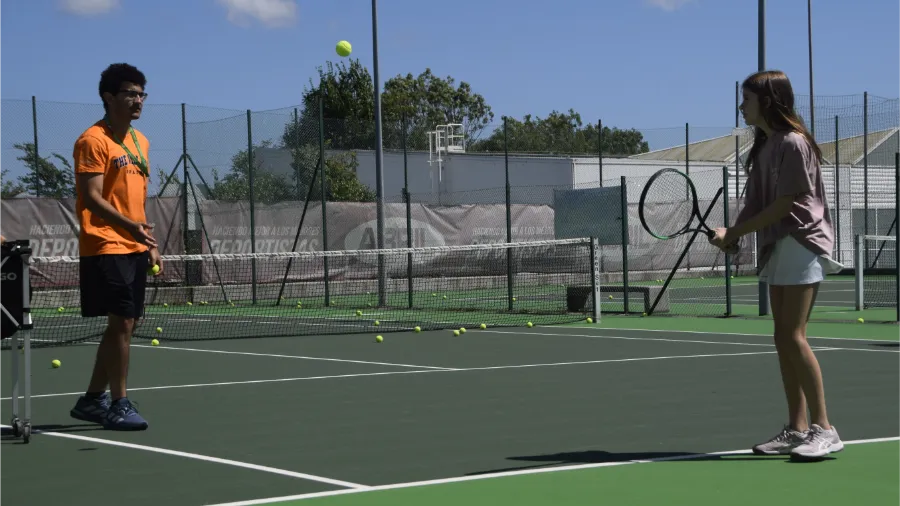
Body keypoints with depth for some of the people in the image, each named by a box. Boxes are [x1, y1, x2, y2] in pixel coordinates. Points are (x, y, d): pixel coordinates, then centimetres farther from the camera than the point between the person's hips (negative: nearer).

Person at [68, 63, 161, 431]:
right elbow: (92, 198, -17)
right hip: (106, 248, -9)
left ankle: (92, 400, 21)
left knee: (125, 324, 11)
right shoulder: (93, 140, -10)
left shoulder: (140, 142, 16)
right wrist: (131, 227, -29)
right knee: (121, 321, -10)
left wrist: (150, 244, 17)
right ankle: (118, 405, -2)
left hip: (134, 248, 9)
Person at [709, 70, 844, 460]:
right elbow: (756, 203, 13)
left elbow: (785, 205, -17)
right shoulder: (763, 147, 13)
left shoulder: (793, 143, -13)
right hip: (776, 246, 9)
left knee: (793, 336, -14)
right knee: (783, 339, 6)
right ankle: (797, 429, 9)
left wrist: (734, 232, -14)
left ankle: (823, 428, -11)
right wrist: (732, 233, -4)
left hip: (801, 243, -9)